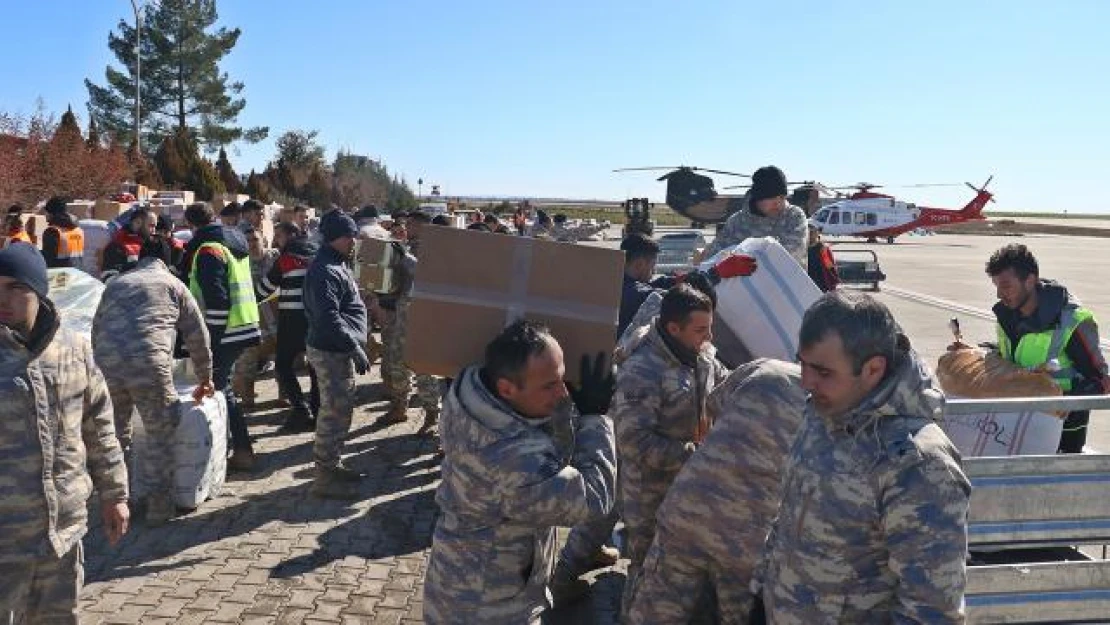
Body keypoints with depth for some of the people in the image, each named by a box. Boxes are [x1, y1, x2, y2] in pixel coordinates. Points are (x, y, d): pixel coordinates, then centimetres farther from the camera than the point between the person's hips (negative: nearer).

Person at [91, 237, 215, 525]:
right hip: (149, 366, -4)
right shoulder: (173, 285, 16)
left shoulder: (115, 284, 27)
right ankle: (160, 506, 11)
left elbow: (96, 328, 29)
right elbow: (197, 336, 17)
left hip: (106, 364, 4)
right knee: (161, 435, 8)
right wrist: (205, 378, 26)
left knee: (115, 435, 21)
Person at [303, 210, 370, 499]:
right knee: (335, 412, -4)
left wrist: (353, 346, 19)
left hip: (341, 349, 10)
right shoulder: (324, 271, -19)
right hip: (330, 351, -10)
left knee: (340, 409, 18)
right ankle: (325, 477, 6)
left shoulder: (336, 264, 14)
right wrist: (355, 349, -24)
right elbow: (328, 318, -27)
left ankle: (332, 464, 31)